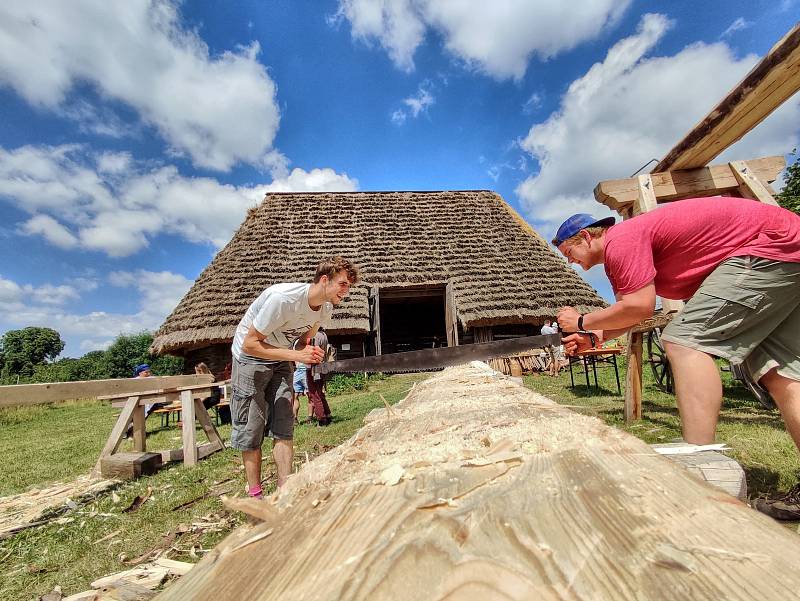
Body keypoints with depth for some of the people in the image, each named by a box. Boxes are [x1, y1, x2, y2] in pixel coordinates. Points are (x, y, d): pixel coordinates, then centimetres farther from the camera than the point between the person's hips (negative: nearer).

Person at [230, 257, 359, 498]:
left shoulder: (325, 308, -9)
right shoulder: (282, 298, -33)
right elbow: (250, 344, -28)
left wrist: (309, 351, -16)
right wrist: (296, 355, -35)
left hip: (280, 363, 6)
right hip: (250, 360, -6)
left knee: (283, 426, 2)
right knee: (251, 429, 1)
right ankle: (255, 494, 17)